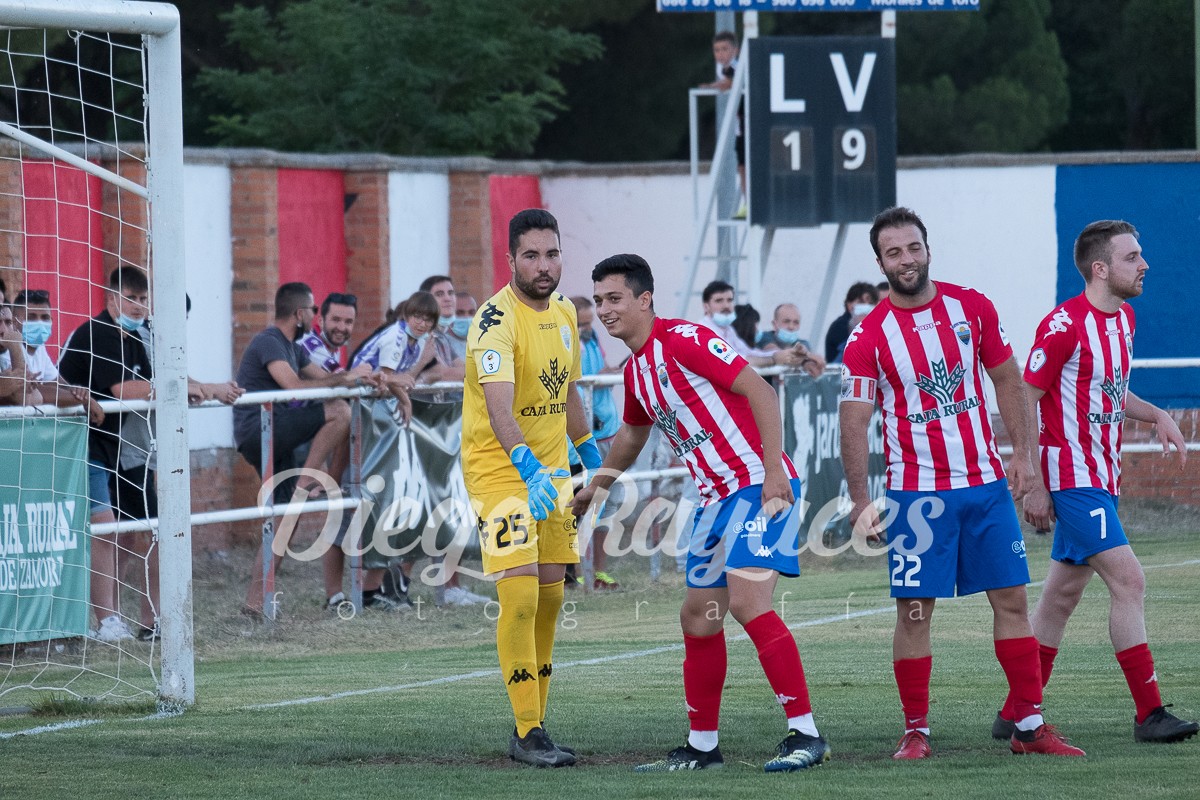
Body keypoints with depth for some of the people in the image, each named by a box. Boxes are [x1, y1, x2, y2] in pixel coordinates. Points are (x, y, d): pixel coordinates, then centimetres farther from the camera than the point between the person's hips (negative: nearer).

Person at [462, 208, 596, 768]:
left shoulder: (563, 313, 6)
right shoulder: (496, 321, -20)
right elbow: (499, 405, -33)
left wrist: (591, 456, 27)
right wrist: (528, 467, -46)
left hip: (550, 471, 8)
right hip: (500, 470, -8)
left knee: (550, 597, 8)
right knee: (520, 597, -15)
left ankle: (530, 728, 17)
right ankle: (528, 734, -10)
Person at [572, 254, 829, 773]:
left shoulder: (683, 340, -13)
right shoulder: (635, 370, 14)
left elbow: (760, 392, -18)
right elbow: (633, 433, 34)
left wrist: (774, 469, -24)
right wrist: (595, 486, 40)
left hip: (759, 485, -10)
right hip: (717, 497, 10)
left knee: (747, 602, -21)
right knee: (698, 619, 11)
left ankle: (805, 735, -20)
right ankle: (702, 746, 22)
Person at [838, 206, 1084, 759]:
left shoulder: (973, 308, 3)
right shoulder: (868, 338, -6)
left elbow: (1007, 381, 12)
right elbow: (854, 422, -7)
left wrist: (1023, 452, 3)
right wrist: (860, 502, -14)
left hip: (986, 482, 3)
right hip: (917, 493, -3)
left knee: (1011, 599, 3)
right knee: (915, 610, -4)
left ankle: (1030, 727, 8)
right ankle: (916, 731, 5)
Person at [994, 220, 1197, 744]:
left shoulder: (1124, 318, 11)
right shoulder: (1064, 325, -16)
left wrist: (1157, 416, 8)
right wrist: (1034, 484, -15)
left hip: (1101, 480, 9)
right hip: (1072, 478, -9)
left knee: (1063, 595, 12)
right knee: (1128, 582, -14)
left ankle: (1017, 713, 19)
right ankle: (1149, 714, -12)